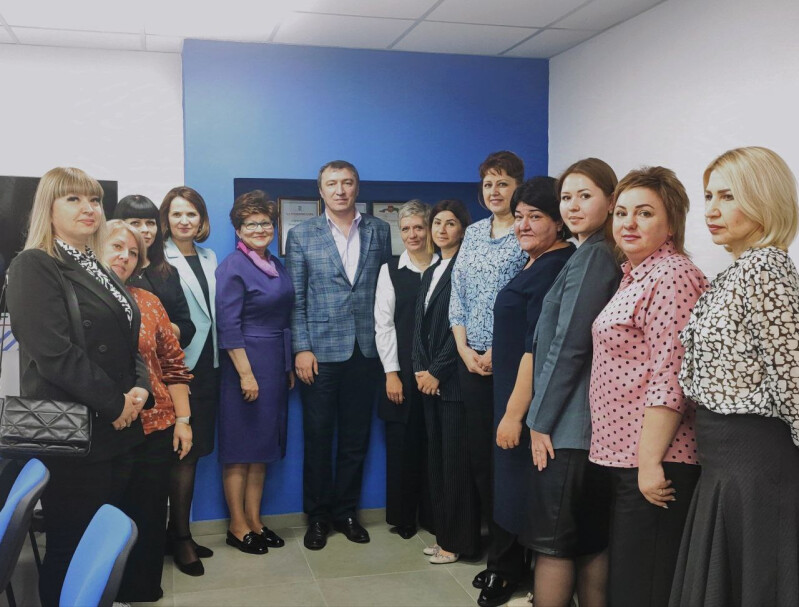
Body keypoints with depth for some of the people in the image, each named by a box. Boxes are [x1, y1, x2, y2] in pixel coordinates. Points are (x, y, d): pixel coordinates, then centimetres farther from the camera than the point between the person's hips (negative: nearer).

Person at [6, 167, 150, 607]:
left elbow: (129, 341, 17)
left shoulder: (98, 271, 16)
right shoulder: (35, 267, -10)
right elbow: (54, 353, -19)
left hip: (117, 429, 8)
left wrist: (139, 388, -2)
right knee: (70, 546, 3)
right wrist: (114, 404, -14)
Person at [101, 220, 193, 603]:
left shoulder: (148, 303, 8)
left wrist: (182, 419, 5)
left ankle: (142, 592, 28)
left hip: (154, 428, 3)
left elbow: (173, 364, 9)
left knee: (149, 518, 10)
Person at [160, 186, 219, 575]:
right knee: (184, 452, -1)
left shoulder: (209, 259, 14)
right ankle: (180, 536, 12)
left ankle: (181, 532, 23)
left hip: (207, 366, 7)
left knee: (194, 451, 12)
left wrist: (217, 358, 10)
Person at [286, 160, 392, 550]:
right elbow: (295, 298, -1)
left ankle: (345, 511, 25)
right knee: (318, 437, 6)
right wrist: (301, 349, -8)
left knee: (356, 438, 10)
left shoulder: (379, 231, 6)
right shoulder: (301, 235, 1)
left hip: (365, 351, 2)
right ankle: (317, 515, 21)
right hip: (320, 352, -2)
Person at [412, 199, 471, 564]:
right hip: (429, 379, 8)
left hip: (454, 379, -8)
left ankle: (458, 540, 10)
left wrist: (437, 371, -13)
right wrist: (420, 369, 3)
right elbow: (419, 325, 15)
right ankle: (442, 532, 22)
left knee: (456, 460, -1)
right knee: (436, 458, 12)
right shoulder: (430, 273, 17)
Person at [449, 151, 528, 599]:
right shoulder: (474, 232, 14)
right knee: (480, 453, 10)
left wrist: (499, 352, -13)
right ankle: (495, 541, 26)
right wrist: (464, 347, 2)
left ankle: (507, 555, 11)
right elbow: (457, 293, 12)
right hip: (471, 358, 6)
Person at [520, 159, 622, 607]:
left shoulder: (591, 256, -13)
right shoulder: (609, 256, 14)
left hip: (569, 423, -9)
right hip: (592, 421, 9)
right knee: (591, 540, 15)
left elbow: (568, 345, -17)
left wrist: (540, 419, -12)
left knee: (552, 541, 1)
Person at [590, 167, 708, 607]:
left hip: (651, 464, -10)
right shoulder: (634, 275, 15)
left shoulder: (673, 277, -15)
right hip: (621, 455, 10)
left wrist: (650, 462, -23)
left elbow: (669, 379, -21)